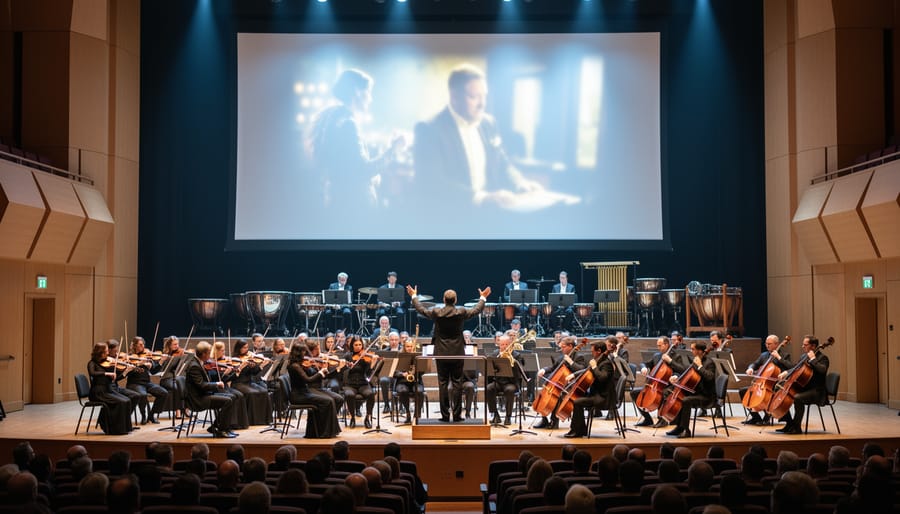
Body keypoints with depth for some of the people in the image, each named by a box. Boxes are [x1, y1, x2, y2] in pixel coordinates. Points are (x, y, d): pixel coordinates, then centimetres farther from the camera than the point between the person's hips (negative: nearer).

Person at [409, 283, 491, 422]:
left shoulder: (436, 312, -8)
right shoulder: (461, 312, -8)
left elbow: (421, 310, 10)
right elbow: (476, 310, 11)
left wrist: (414, 296, 26)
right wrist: (483, 298, 28)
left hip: (441, 353, 0)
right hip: (457, 353, 0)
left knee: (443, 384, 4)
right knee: (457, 384, 4)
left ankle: (445, 414, 5)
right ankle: (457, 414, 4)